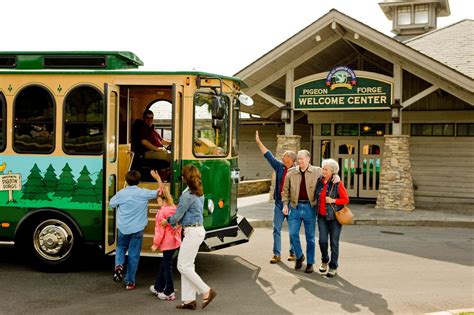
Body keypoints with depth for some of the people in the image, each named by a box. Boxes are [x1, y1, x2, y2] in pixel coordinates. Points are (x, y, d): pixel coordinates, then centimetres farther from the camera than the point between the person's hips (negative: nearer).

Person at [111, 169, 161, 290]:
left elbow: (111, 203, 8)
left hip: (123, 227, 1)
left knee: (120, 248, 25)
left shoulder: (122, 193, -5)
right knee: (133, 255, 6)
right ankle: (129, 282, 11)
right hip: (137, 229, -1)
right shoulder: (144, 193, -8)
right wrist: (157, 178, 11)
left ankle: (119, 265, -3)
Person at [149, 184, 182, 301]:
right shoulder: (175, 209, 4)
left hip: (167, 243, -8)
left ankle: (169, 293, 7)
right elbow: (179, 225, 11)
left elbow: (160, 230, -16)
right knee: (164, 264, 20)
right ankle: (158, 287, 33)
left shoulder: (162, 212, -17)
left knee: (167, 266, 1)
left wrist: (155, 244, -7)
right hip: (175, 241, 8)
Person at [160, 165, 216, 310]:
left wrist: (167, 222, 9)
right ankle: (189, 299, 14)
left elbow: (177, 216, -11)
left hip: (192, 232, -10)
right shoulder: (199, 193, 12)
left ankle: (206, 292, 1)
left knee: (183, 266, -2)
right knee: (188, 265, 12)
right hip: (198, 229, 10)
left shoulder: (188, 196, -17)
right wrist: (174, 221, 17)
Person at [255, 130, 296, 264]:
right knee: (276, 229, 3)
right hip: (279, 203, 4)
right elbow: (268, 155, 8)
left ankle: (293, 253, 21)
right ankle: (277, 254, 7)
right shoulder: (279, 166, 5)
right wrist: (258, 142, 7)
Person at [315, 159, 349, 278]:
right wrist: (316, 208, 10)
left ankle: (333, 267, 14)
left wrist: (333, 200, -18)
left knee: (334, 242, 2)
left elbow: (346, 199, -5)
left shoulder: (338, 184, -8)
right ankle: (324, 261, 24)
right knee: (322, 240, -2)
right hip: (322, 216, 3)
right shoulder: (319, 182, 4)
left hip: (334, 216, -3)